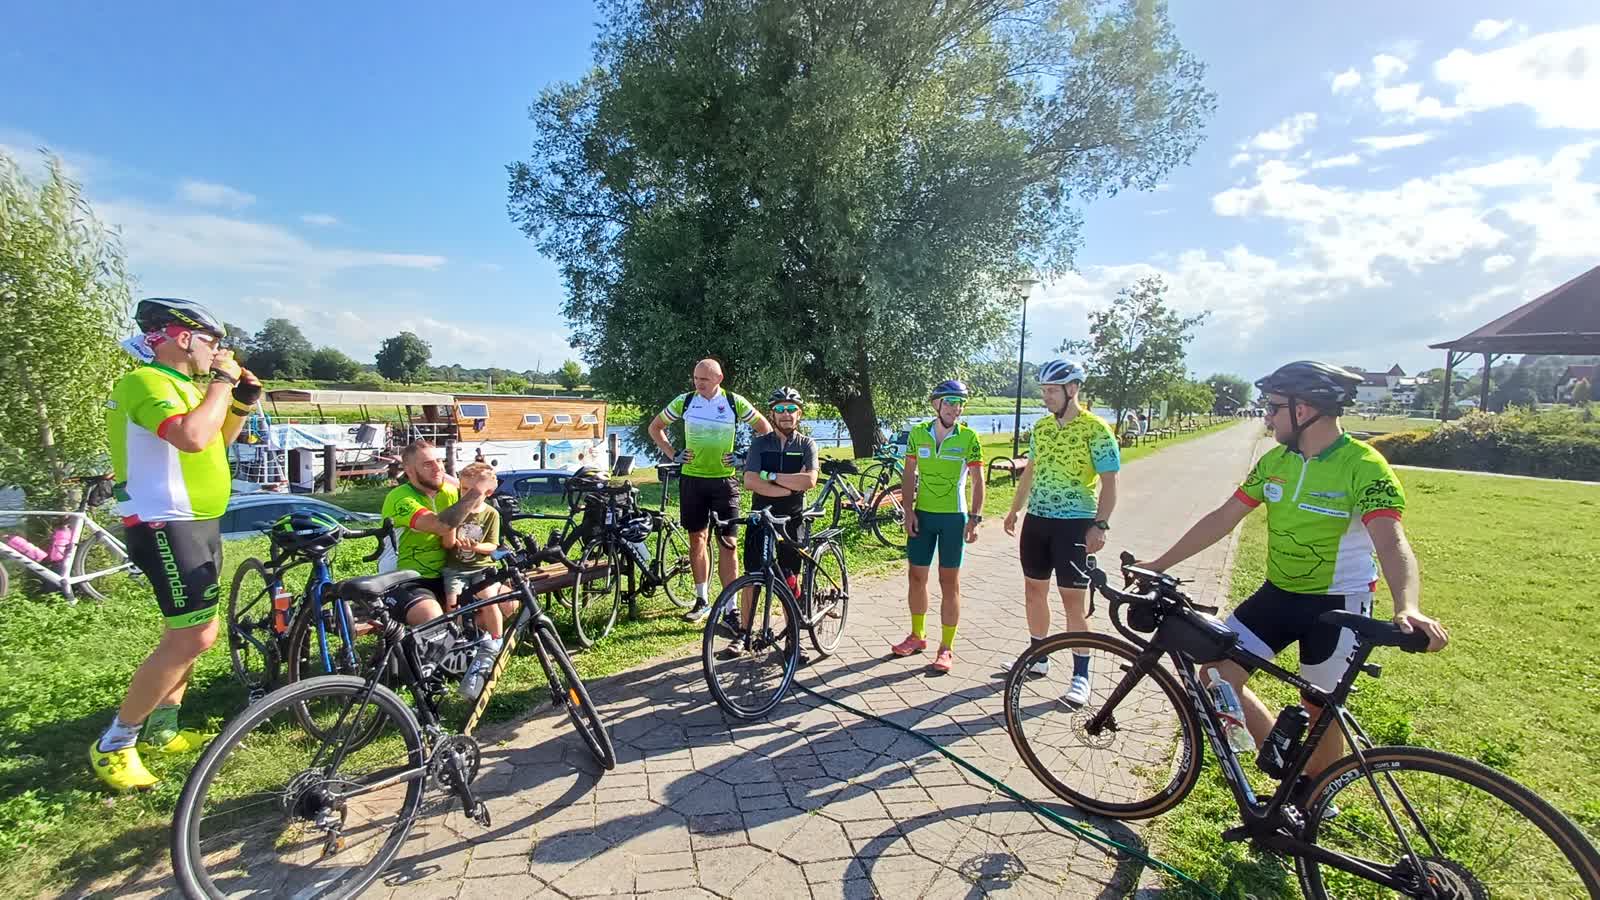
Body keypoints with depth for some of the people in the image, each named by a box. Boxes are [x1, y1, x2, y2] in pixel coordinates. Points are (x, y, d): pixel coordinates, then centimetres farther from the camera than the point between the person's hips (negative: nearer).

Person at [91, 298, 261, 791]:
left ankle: (160, 728, 30)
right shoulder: (146, 381, -17)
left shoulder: (180, 384, 14)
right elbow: (192, 438, -34)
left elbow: (217, 439, 23)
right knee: (196, 636, -14)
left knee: (189, 634, 18)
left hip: (196, 522, 11)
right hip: (165, 526, -11)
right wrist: (221, 381, -21)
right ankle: (113, 745, 0)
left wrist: (242, 400, 7)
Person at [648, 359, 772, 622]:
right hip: (692, 479, 2)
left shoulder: (735, 402, -5)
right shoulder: (684, 401, 0)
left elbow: (765, 429, 6)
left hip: (724, 480, -2)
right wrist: (672, 454, 3)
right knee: (697, 538, 9)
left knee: (727, 543, -4)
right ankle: (702, 600, 22)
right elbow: (655, 427, 13)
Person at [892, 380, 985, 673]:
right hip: (922, 515, 3)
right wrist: (909, 511, -3)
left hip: (953, 517, -3)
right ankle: (917, 635, 28)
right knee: (916, 576, 10)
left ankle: (946, 648, 11)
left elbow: (978, 481, -3)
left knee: (949, 582, 3)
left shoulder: (968, 438, -5)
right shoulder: (918, 434, 1)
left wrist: (974, 518, -9)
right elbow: (909, 475, 5)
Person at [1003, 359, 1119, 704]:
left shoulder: (1096, 429, -11)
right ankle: (1038, 657, 29)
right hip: (1037, 520, 7)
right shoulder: (1041, 426, 8)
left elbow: (1109, 482, -12)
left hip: (1075, 524, -6)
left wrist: (1100, 525, -20)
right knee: (1034, 591, 13)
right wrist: (1014, 510, 19)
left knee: (1074, 600, -1)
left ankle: (1081, 675, 11)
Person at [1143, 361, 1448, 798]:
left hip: (1338, 605, -5)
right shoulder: (1275, 460, 0)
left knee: (1320, 715, 9)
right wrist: (1159, 564, 1)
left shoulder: (1363, 467, -18)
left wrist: (1407, 609, -50)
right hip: (1278, 594, 6)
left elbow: (1392, 542, -31)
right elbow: (1223, 517, 3)